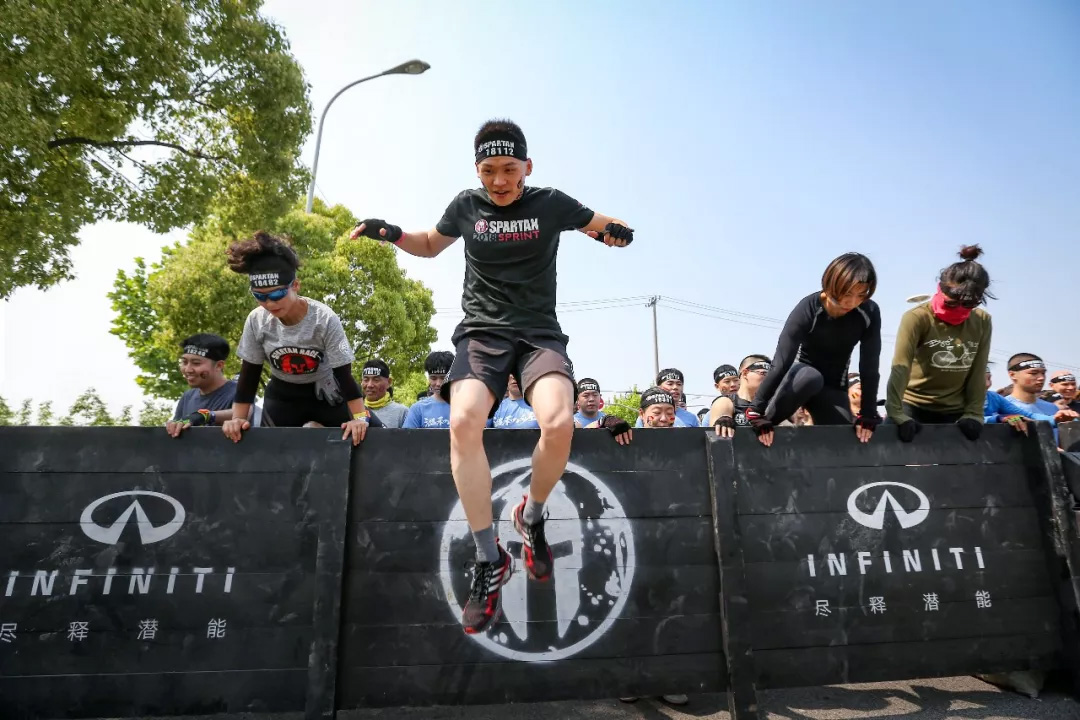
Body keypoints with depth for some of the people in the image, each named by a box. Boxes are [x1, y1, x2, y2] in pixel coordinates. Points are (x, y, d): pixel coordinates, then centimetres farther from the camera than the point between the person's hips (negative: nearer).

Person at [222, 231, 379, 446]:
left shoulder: (324, 319, -29)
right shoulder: (256, 321, -18)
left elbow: (344, 374, -27)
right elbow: (249, 375, -9)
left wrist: (360, 418, -35)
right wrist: (238, 419, -14)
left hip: (325, 391, -2)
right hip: (282, 393, 3)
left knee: (372, 435, -10)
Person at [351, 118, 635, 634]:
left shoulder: (551, 204, 4)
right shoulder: (466, 206, 9)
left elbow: (606, 228, 17)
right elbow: (431, 246, 26)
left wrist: (616, 232, -7)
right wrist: (392, 234, 6)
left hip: (539, 332, -1)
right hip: (482, 332, 1)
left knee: (559, 422, -31)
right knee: (462, 422, -30)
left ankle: (531, 517, 2)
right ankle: (488, 559, -15)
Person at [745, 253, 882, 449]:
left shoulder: (870, 313, -17)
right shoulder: (809, 308, -27)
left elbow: (869, 367, -13)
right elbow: (781, 362, -34)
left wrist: (868, 414, -17)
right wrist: (758, 412, -38)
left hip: (834, 388, 4)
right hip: (802, 377, -4)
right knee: (810, 377, -38)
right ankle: (755, 418, -21)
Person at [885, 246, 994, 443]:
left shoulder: (982, 322, 3)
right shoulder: (917, 317, -13)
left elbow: (978, 373, 2)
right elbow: (900, 368, -23)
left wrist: (974, 413, -8)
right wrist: (895, 413, -32)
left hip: (954, 413, 4)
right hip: (913, 408, -4)